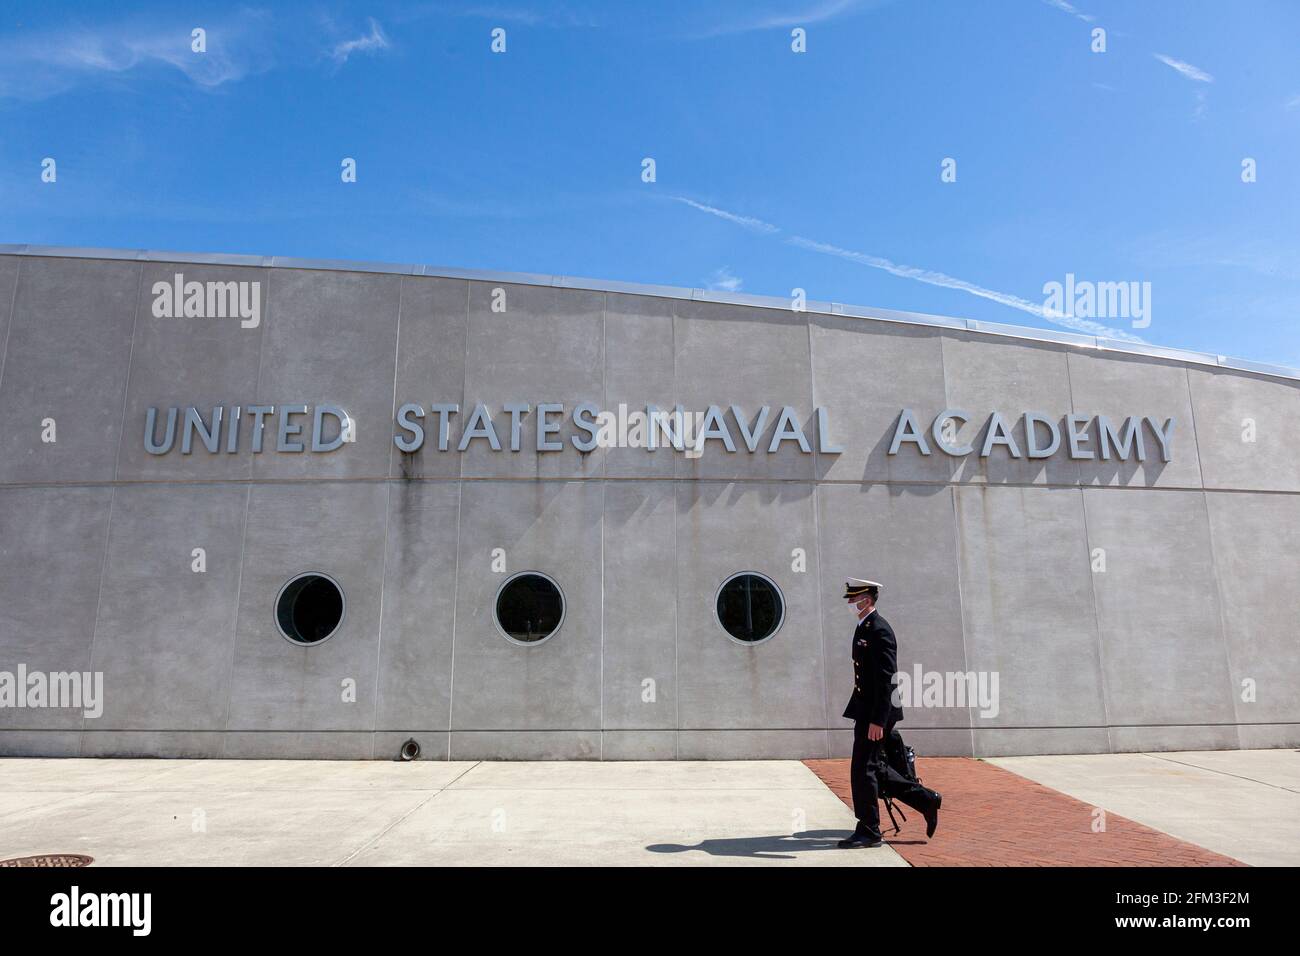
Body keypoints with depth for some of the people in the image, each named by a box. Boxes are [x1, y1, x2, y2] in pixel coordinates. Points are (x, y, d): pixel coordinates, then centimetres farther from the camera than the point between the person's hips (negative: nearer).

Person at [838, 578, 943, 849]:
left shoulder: (879, 630, -17)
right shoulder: (863, 628, 13)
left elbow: (886, 678, -22)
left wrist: (877, 720, -24)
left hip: (877, 712, -10)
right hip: (866, 710, 10)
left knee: (863, 769, -3)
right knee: (872, 767, 15)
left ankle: (868, 831, 10)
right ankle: (925, 800, 25)